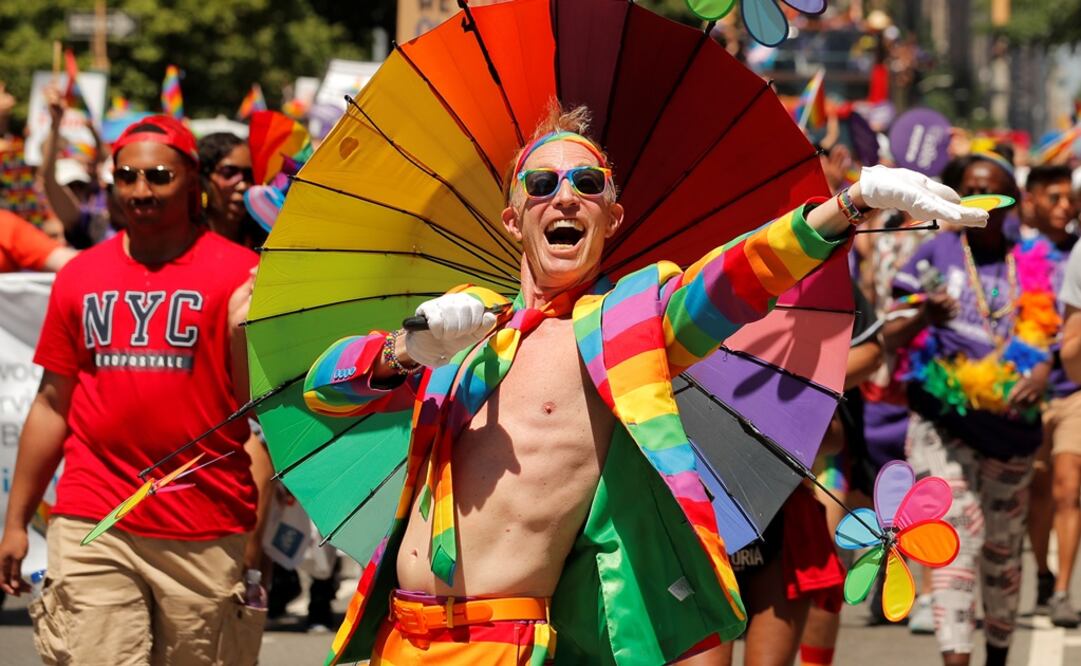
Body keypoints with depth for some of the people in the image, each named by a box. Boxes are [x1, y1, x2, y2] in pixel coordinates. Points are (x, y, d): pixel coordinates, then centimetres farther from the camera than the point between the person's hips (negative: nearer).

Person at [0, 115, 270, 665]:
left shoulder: (237, 276, 1)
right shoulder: (80, 277, 13)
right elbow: (52, 404, 18)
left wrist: (258, 530, -13)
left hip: (206, 536, -2)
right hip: (92, 528, 2)